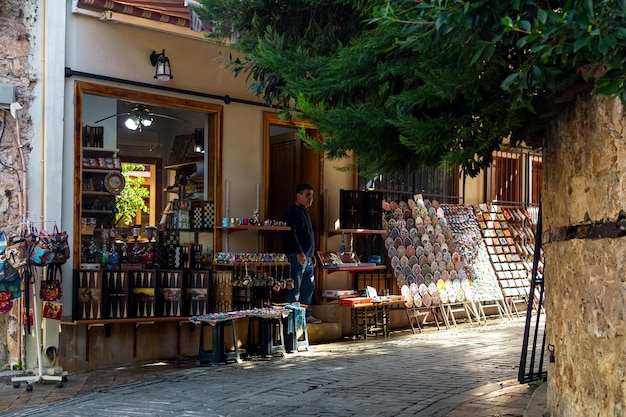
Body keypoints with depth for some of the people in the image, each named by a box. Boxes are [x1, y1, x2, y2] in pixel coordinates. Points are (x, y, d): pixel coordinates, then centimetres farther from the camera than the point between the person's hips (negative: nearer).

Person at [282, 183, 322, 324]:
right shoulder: (292, 212, -10)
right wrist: (299, 253, -27)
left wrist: (312, 254, 24)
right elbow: (290, 234, -21)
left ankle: (306, 315, 21)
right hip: (296, 256, -10)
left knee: (309, 287, 13)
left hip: (307, 257, 10)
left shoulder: (305, 212, 21)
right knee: (295, 288, -6)